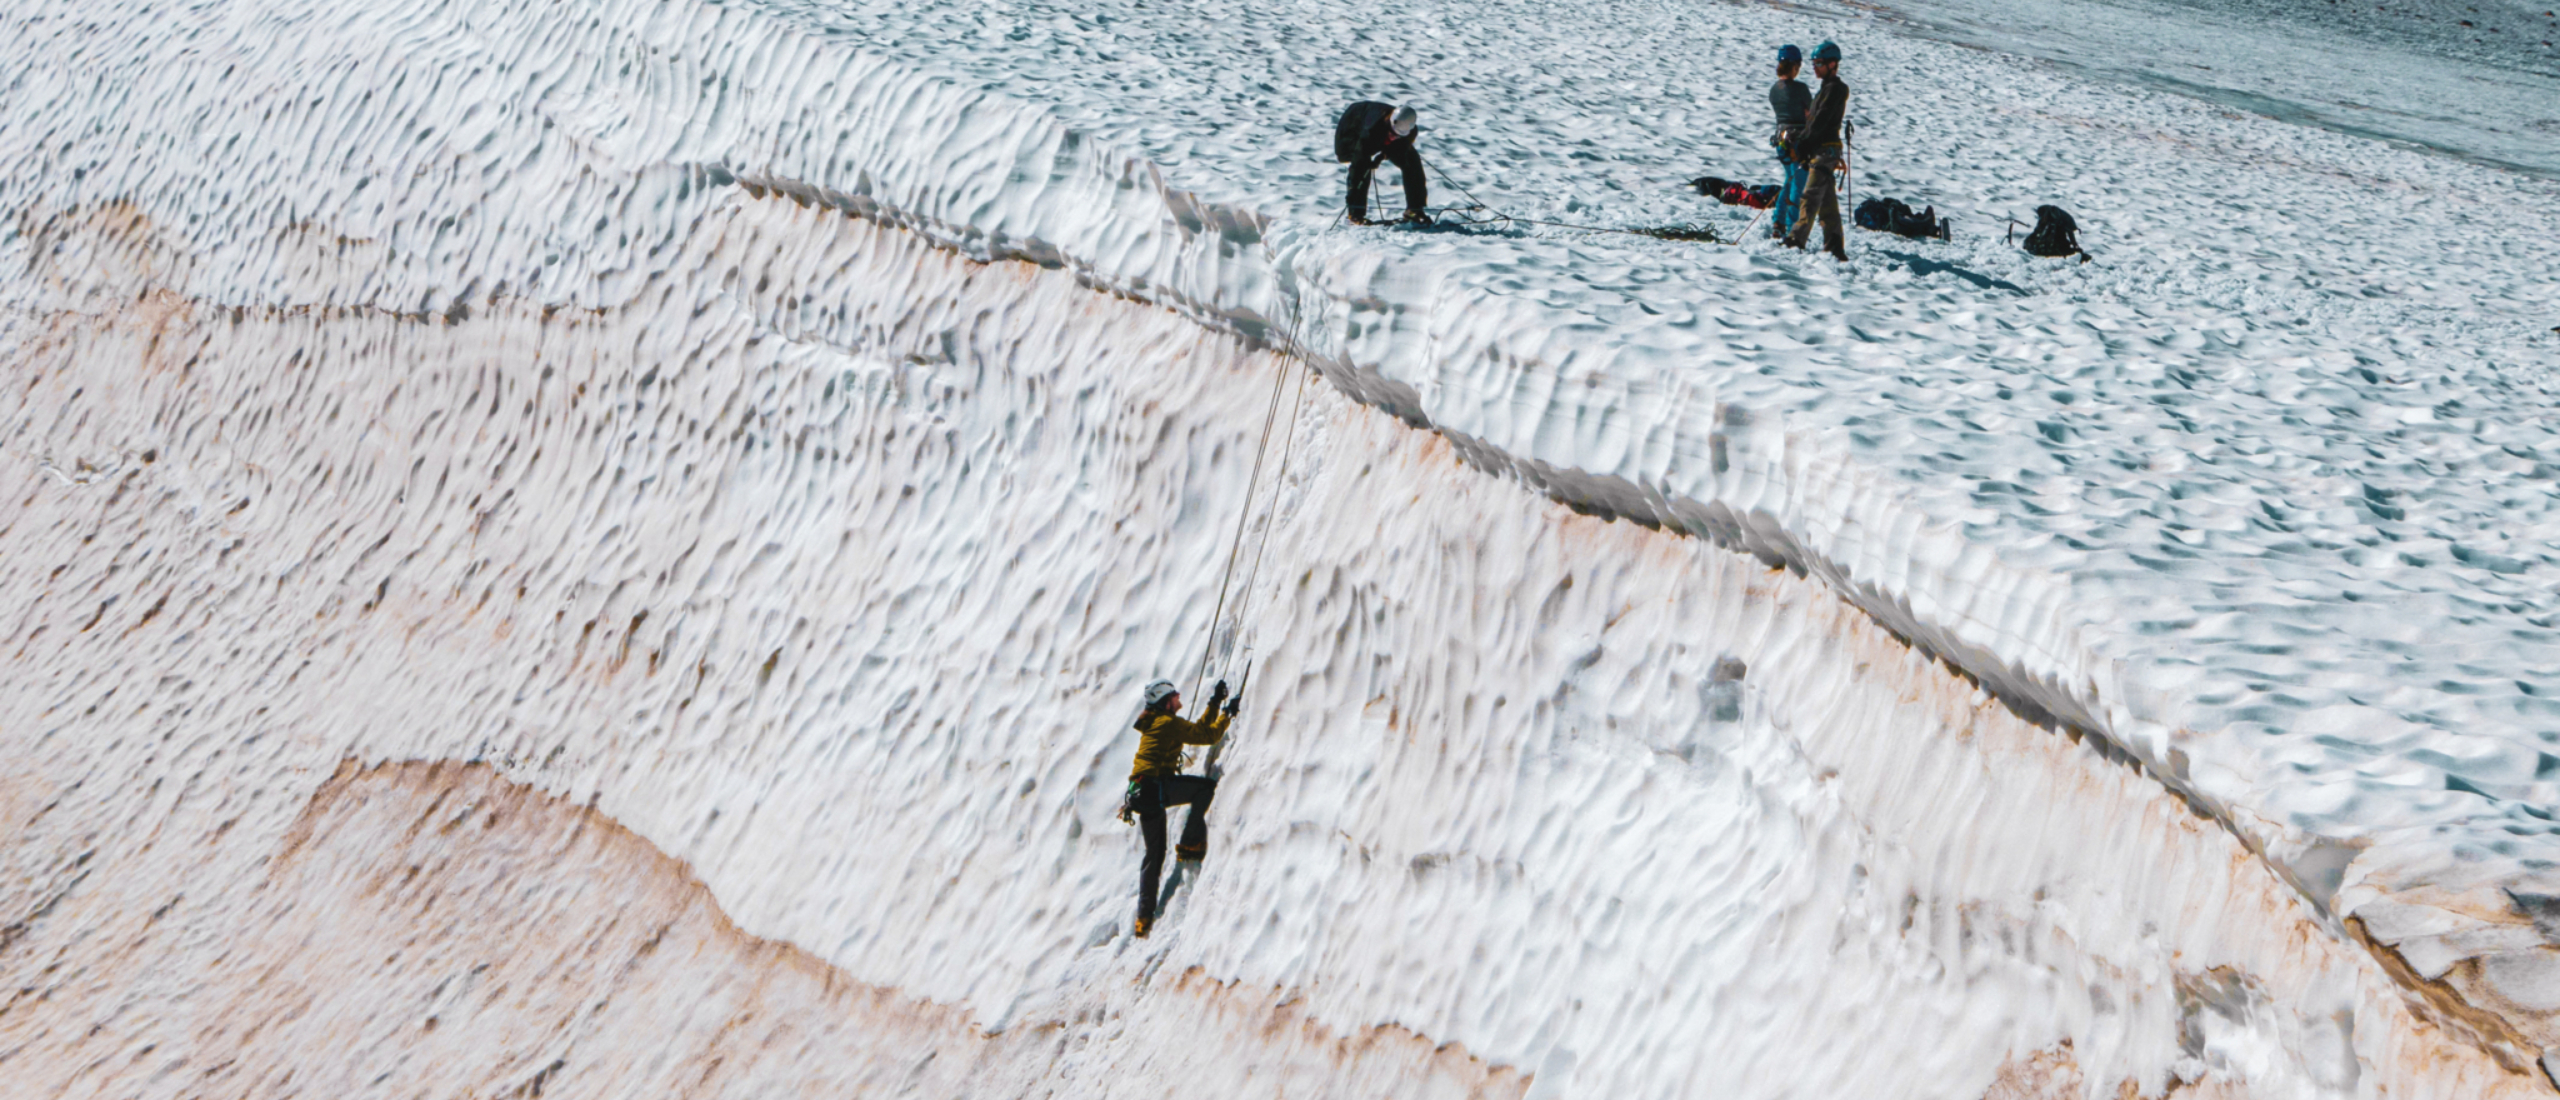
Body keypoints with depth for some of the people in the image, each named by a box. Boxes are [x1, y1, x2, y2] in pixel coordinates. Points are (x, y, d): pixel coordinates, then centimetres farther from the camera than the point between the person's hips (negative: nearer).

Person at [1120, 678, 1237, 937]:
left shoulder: (1154, 724, 24)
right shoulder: (1170, 723, -6)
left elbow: (1199, 729, 32)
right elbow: (1209, 735, -7)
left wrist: (1215, 704, 32)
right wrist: (1228, 713, 7)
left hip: (1141, 794, 10)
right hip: (1156, 786, -10)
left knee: (1154, 853, 14)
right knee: (1206, 786, -6)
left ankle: (1145, 917, 13)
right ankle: (1190, 845, -7)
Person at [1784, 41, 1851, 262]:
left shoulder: (1835, 89, -10)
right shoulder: (1827, 88, 21)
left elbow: (1820, 122, -17)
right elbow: (1813, 121, 21)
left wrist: (1800, 146, -17)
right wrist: (1796, 143, 12)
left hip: (1826, 150, -10)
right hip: (1819, 150, 10)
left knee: (1811, 196, -14)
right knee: (1827, 200, 9)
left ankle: (1797, 239, -19)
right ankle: (1834, 246, 9)